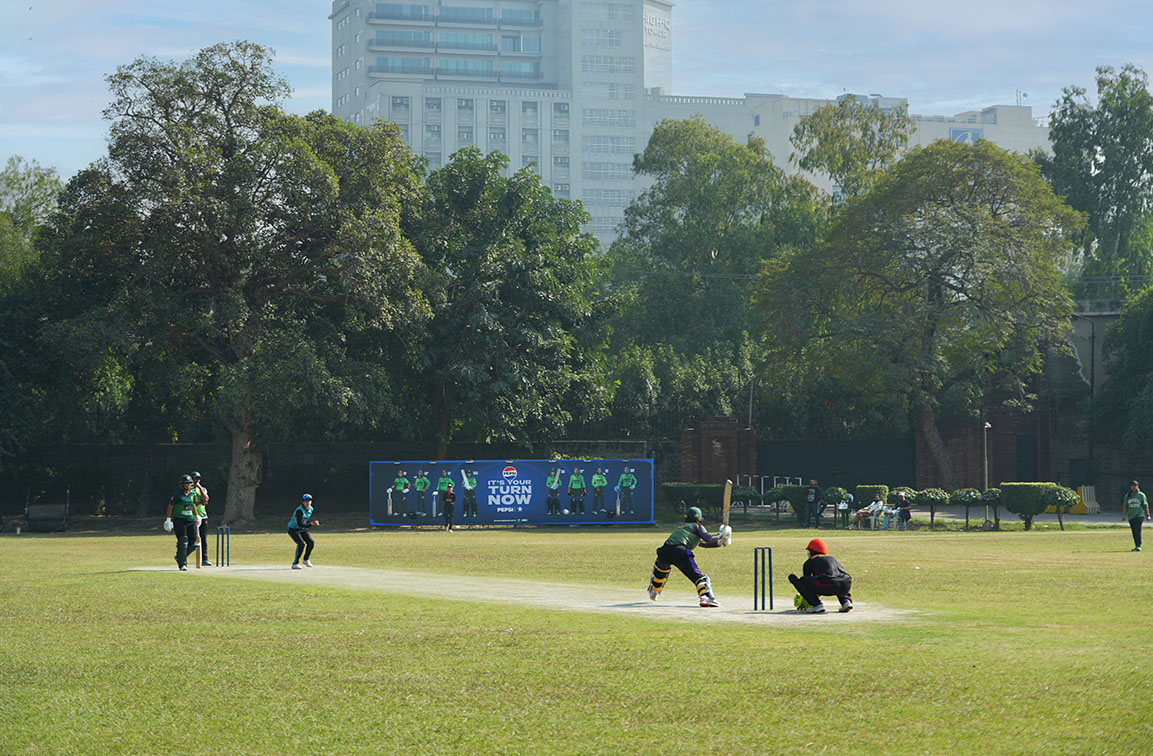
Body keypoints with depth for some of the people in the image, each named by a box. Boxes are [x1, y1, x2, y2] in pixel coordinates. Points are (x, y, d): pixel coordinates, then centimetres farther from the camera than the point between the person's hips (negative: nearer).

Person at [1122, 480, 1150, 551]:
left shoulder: (1141, 495, 5)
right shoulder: (1127, 496, 13)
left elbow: (1145, 505, 6)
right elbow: (1125, 506, 12)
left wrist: (1147, 515, 1)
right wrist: (1124, 515, 1)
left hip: (1139, 515, -4)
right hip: (1131, 516, 4)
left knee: (1137, 530, -16)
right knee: (1134, 532, 5)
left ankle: (1138, 546, -16)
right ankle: (1136, 546, 12)